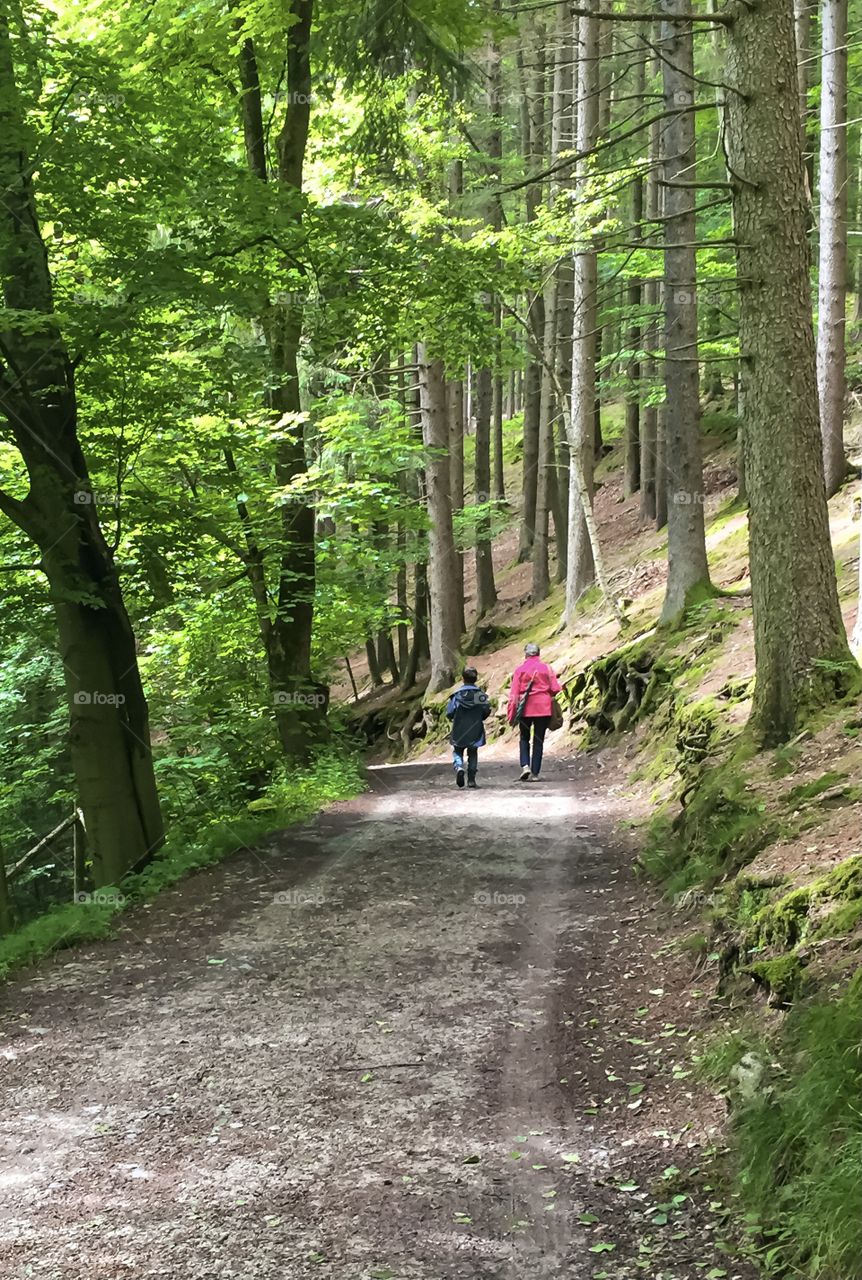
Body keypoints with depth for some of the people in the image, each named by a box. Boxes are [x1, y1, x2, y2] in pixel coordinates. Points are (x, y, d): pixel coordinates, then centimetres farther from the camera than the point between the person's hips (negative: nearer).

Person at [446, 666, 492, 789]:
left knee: (457, 752, 12)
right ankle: (471, 779, 10)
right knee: (473, 754, 14)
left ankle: (459, 767, -17)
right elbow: (487, 711, -5)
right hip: (475, 732, 1)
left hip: (459, 731, -1)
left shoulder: (457, 695, -9)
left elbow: (449, 713, -8)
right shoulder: (481, 694, -6)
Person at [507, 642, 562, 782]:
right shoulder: (546, 668, 0)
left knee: (524, 738, 15)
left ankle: (525, 766, -5)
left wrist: (511, 714, 1)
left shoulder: (520, 670, -2)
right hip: (543, 708, 1)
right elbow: (555, 688, -2)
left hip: (525, 708, 0)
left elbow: (514, 693, -4)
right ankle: (534, 773, 6)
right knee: (539, 740, 8)